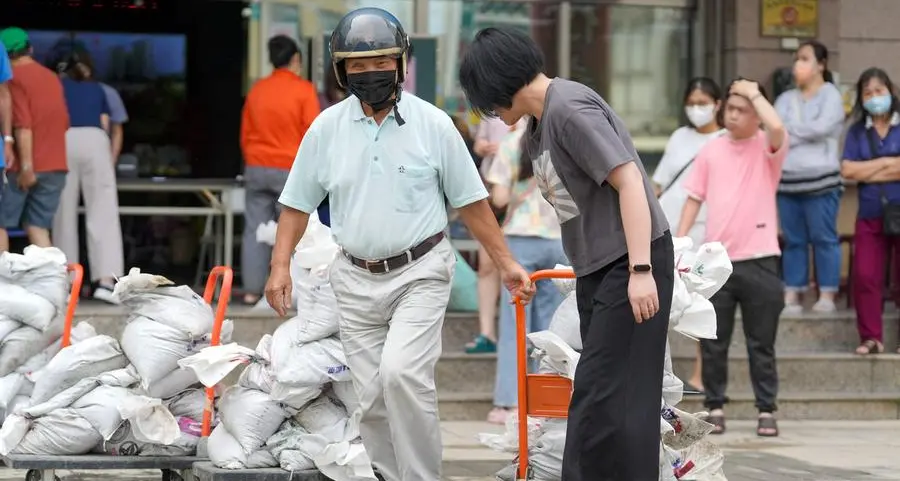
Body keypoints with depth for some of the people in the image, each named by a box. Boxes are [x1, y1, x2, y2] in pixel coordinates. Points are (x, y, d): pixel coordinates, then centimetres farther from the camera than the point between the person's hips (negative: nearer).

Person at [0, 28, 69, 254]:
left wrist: (26, 165, -20)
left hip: (22, 167, -6)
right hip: (55, 166, 6)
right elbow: (64, 122, 19)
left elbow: (23, 125, -18)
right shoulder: (52, 78, 12)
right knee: (38, 227, 7)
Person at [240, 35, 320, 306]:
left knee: (255, 229, 5)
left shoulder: (257, 90, 9)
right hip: (290, 170, -4)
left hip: (256, 168, 4)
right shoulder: (304, 90, -6)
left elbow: (245, 134, 16)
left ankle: (252, 290, 3)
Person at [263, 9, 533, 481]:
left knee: (401, 372, -22)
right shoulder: (327, 128, 2)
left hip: (420, 272, -3)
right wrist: (280, 266, -3)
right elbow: (297, 203, 8)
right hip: (356, 280, 3)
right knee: (372, 398, 3)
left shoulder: (433, 124, -4)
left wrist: (506, 263, 0)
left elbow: (470, 202, 2)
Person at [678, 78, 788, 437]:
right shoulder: (712, 151, 10)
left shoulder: (767, 147, 0)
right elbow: (694, 199, 13)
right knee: (713, 343, 6)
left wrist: (755, 93, -10)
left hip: (758, 260, -3)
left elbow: (776, 127, -24)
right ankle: (715, 408, 16)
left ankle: (766, 411, 10)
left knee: (761, 344, 3)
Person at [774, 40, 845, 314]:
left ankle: (827, 296, -3)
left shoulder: (831, 95, 2)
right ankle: (792, 295, 7)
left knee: (823, 238, -5)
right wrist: (805, 134, -10)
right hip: (787, 181, 5)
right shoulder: (786, 99, 16)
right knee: (793, 240, 6)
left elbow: (822, 128, -13)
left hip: (821, 181, -5)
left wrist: (788, 130, -2)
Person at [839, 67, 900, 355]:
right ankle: (871, 337, 4)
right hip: (870, 216, 2)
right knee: (865, 276, -3)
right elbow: (848, 170, -5)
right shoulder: (857, 131, 7)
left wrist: (867, 172, -5)